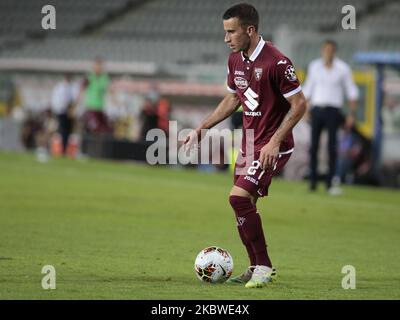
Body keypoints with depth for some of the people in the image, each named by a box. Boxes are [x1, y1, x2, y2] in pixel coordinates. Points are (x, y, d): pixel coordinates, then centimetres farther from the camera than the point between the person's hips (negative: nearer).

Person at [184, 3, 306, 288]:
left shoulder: (276, 62, -20)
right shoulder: (235, 60, 6)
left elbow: (299, 104, -17)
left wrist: (275, 142, -22)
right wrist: (202, 128, 13)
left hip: (272, 146, -8)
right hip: (249, 143, 8)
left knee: (239, 196, -20)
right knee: (243, 205, 10)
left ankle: (264, 266, -8)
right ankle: (257, 268, 25)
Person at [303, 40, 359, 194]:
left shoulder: (343, 68, -3)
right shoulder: (314, 66, 6)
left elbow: (351, 91, 1)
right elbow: (308, 89, 15)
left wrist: (352, 114, -5)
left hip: (333, 111, -2)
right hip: (317, 110, 2)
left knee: (332, 147, -8)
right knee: (314, 146, -3)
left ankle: (330, 183, -4)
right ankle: (313, 181, 2)